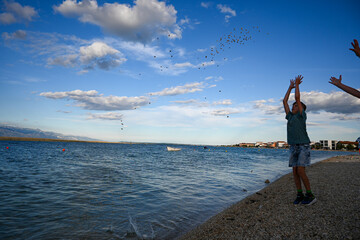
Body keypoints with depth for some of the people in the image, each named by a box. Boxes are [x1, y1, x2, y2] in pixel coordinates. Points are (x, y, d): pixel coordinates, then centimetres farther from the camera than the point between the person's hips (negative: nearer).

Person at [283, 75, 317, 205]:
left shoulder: (301, 115, 0)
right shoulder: (290, 116, 15)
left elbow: (297, 98, -5)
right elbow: (284, 101, 18)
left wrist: (297, 84, 4)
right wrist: (290, 87, 23)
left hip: (303, 146, -6)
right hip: (293, 147, 6)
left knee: (300, 171, -13)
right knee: (295, 172, 2)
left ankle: (310, 195, -1)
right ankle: (300, 195, 10)